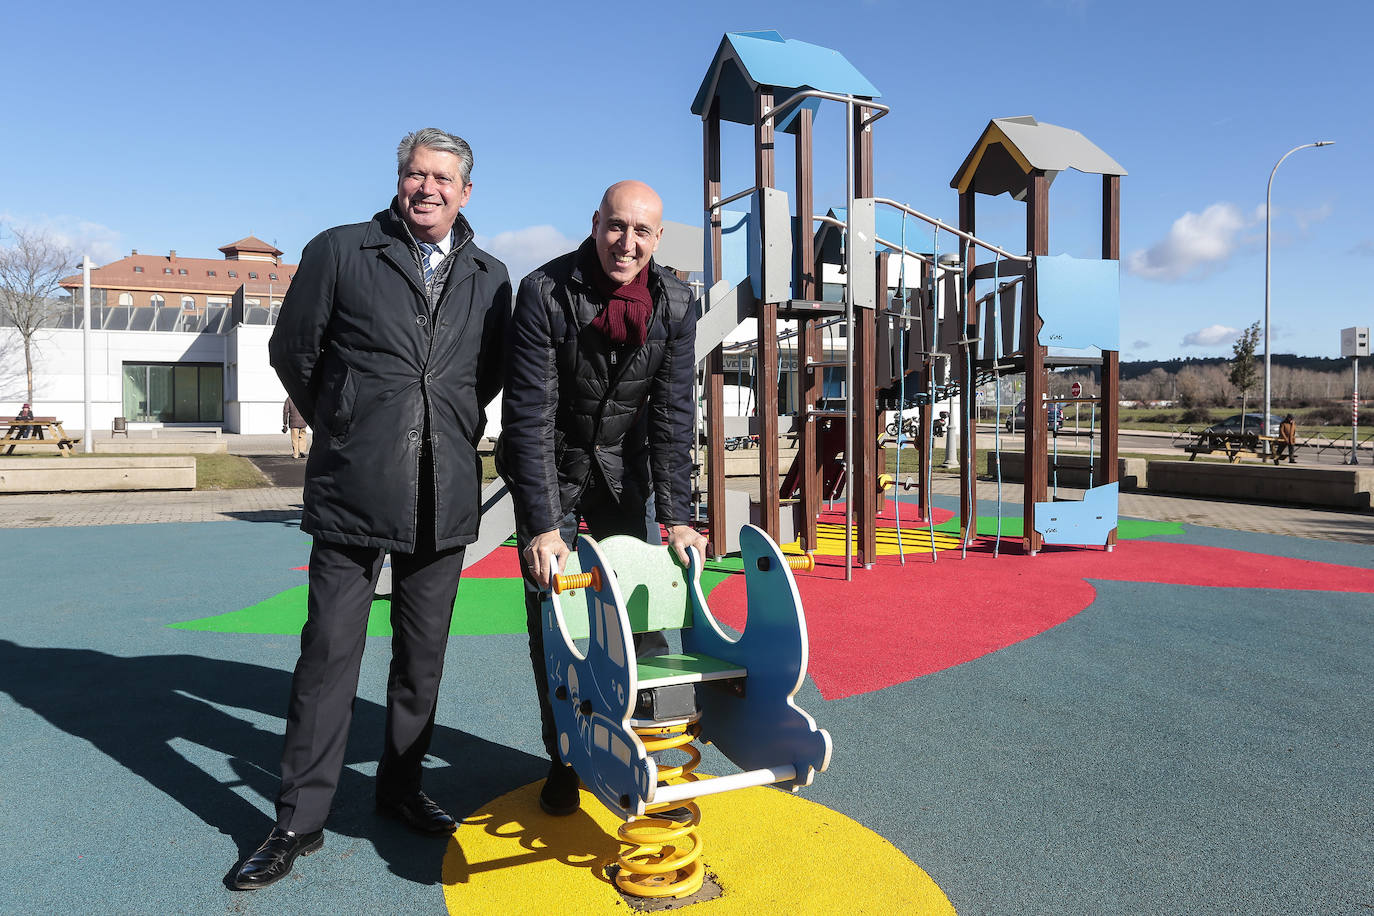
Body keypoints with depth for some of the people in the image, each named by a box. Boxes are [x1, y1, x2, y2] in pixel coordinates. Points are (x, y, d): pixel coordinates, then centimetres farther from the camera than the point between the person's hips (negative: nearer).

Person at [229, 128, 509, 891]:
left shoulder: (489, 278, 10)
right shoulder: (339, 252, 1)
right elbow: (292, 350, 8)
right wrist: (347, 431, 13)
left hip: (445, 499, 3)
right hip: (352, 493, -3)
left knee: (422, 656, 12)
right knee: (328, 655, 1)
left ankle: (399, 787, 30)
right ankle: (299, 820, 15)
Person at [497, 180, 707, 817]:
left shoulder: (674, 305, -12)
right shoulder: (545, 293, -22)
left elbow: (672, 417, -11)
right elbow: (529, 414, -24)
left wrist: (677, 518, -18)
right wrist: (542, 525, -30)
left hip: (625, 468, 3)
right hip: (549, 471, -2)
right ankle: (563, 758, 15)